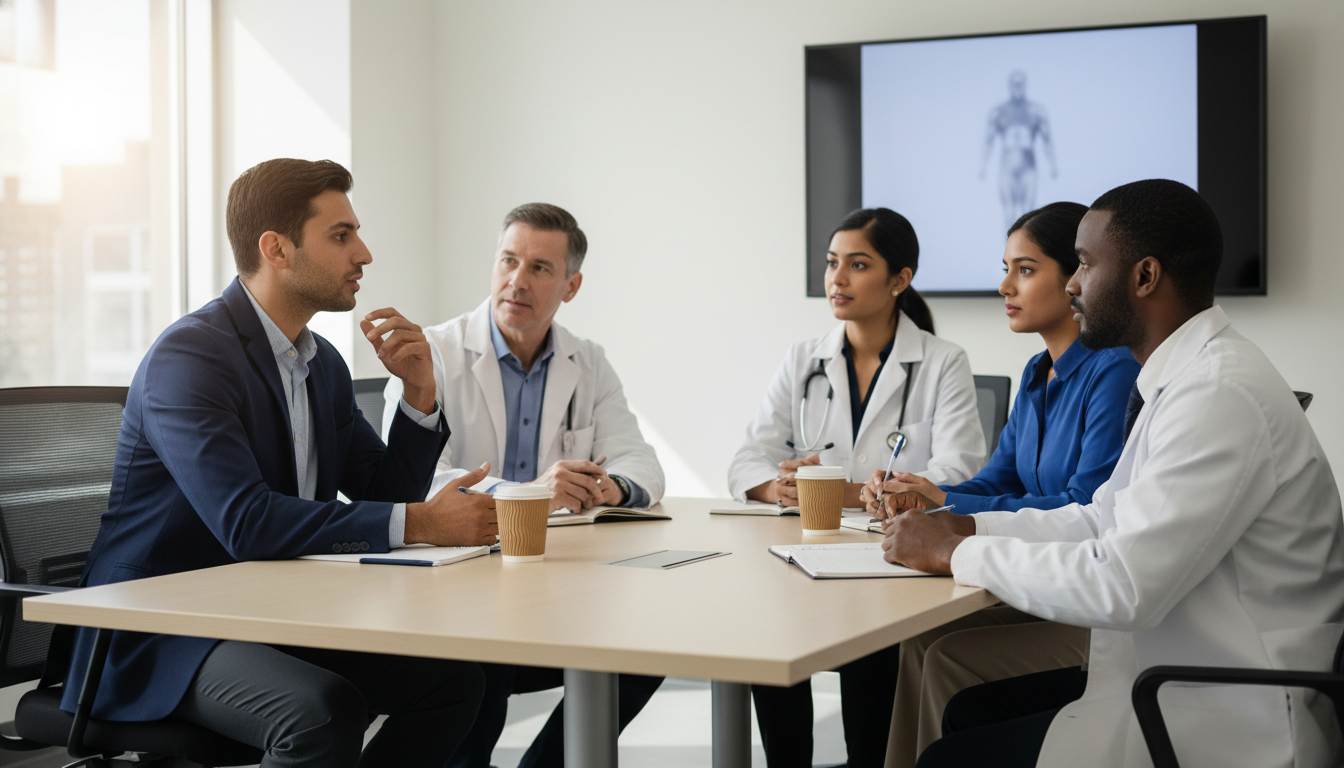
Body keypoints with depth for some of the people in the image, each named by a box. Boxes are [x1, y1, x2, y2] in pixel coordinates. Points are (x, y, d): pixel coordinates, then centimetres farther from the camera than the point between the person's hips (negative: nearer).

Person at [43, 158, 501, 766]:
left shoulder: (322, 363, 11)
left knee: (455, 678, -7)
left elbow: (384, 496, 14)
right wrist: (419, 523, -30)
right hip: (159, 633, -8)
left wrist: (419, 390, -3)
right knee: (326, 709, -33)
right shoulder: (189, 357, -18)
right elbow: (246, 523, -30)